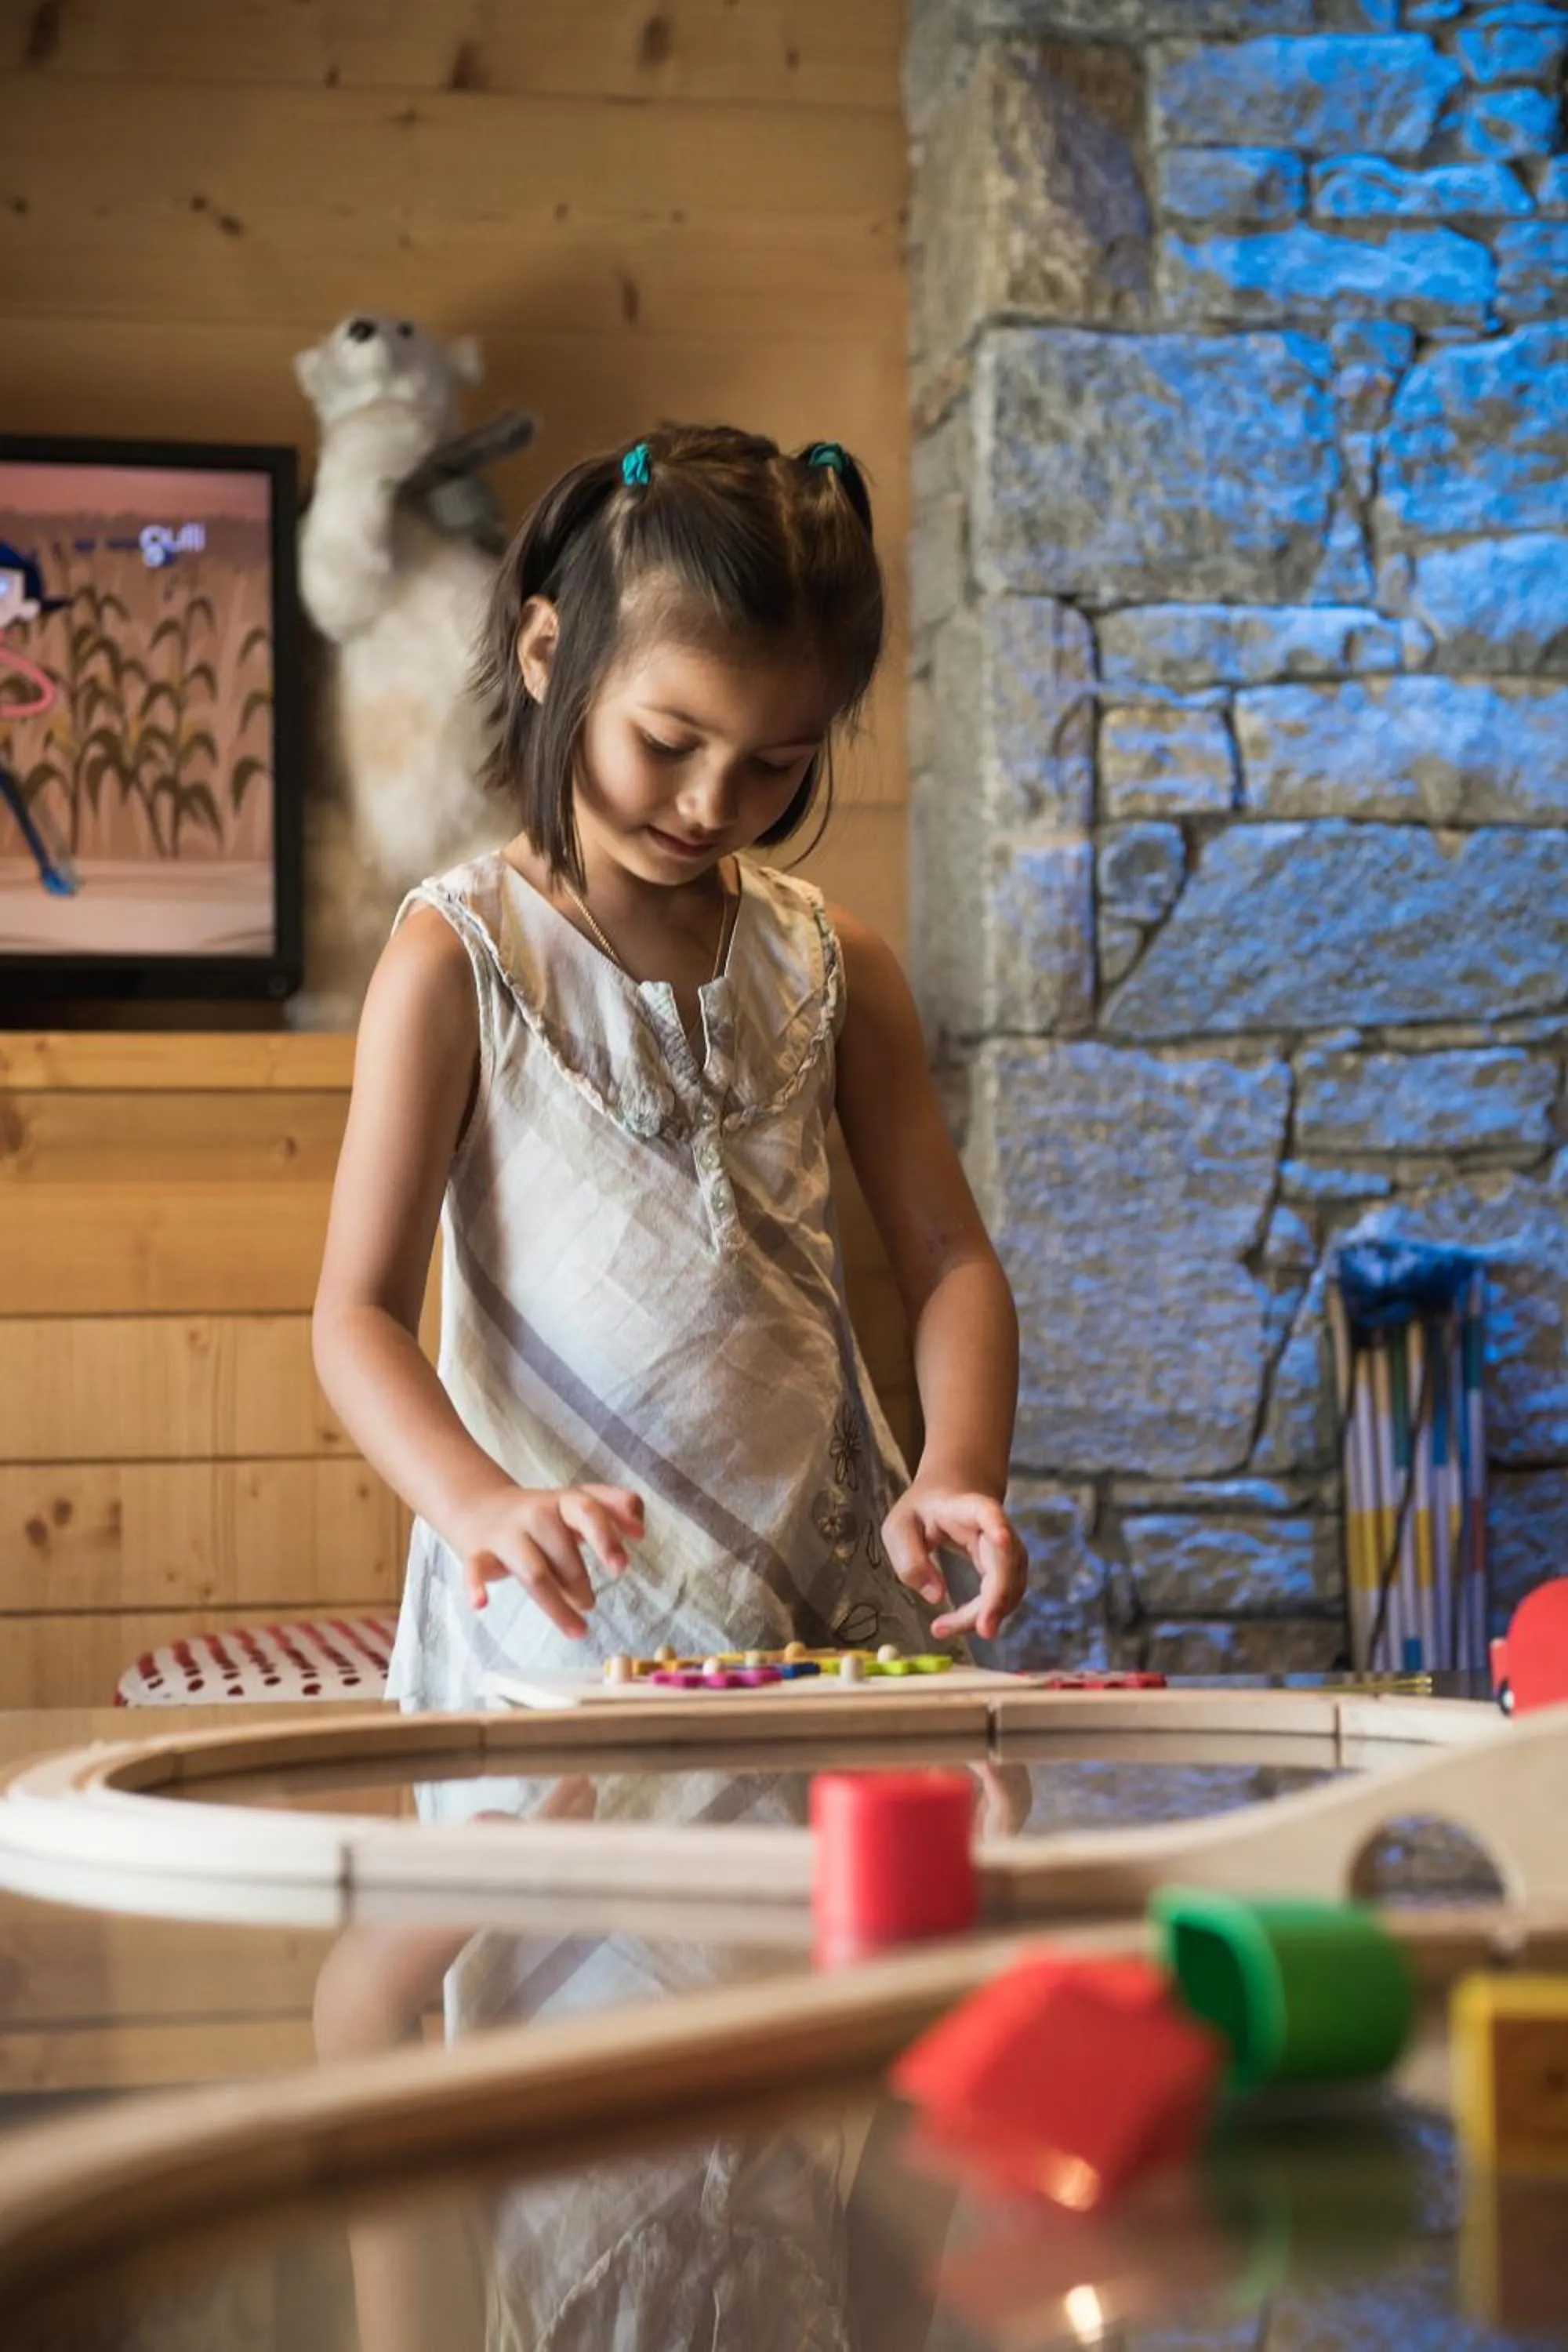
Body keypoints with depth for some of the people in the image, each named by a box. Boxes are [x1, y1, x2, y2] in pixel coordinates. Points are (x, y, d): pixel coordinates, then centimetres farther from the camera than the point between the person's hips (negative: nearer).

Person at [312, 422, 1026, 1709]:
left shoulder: (833, 963, 9)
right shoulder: (460, 957, -3)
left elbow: (950, 1259, 9)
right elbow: (361, 1312, -6)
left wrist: (961, 1472, -11)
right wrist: (481, 1503, -25)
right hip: (565, 1616, -3)